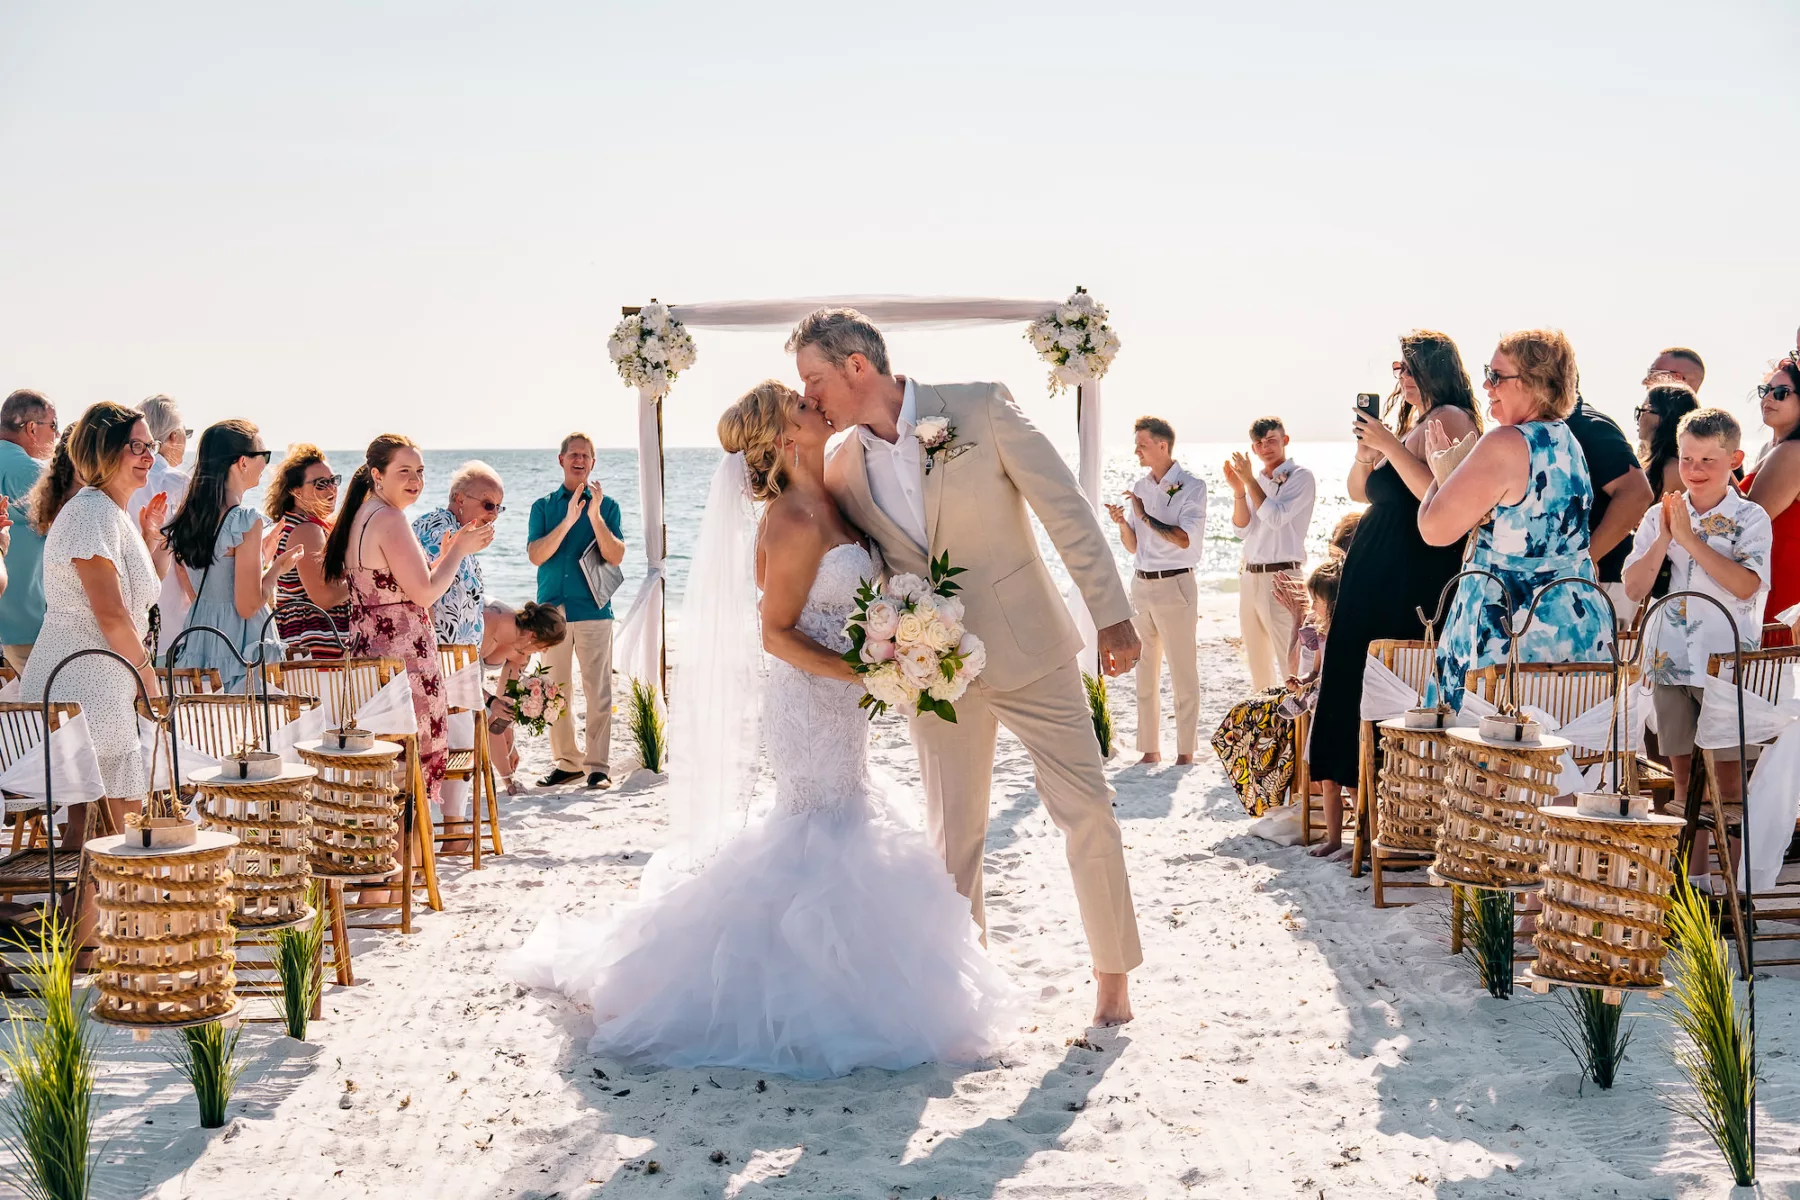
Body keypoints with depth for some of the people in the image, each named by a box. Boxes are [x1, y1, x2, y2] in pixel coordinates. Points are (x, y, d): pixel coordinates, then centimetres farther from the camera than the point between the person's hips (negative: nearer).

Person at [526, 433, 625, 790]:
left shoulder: (606, 505, 6)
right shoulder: (543, 506, 9)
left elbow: (616, 556, -5)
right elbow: (536, 555, -4)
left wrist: (595, 517, -17)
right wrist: (568, 520, -15)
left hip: (593, 609, -2)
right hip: (552, 609, 2)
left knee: (598, 691, -4)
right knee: (556, 691, 5)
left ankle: (599, 766, 1)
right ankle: (566, 761, 15)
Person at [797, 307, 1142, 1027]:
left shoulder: (980, 409, -12)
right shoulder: (844, 470, 0)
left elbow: (1066, 509, -9)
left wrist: (1110, 613, -11)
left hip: (1027, 645, -3)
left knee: (1086, 810, 1)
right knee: (952, 832, 7)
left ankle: (1113, 973, 17)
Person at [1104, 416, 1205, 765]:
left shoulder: (1192, 486, -6)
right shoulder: (1140, 487, 12)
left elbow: (1185, 539, -15)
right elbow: (1134, 547, 14)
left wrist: (1145, 517, -14)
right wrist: (1122, 523, -5)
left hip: (1175, 585, -6)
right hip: (1141, 584, 6)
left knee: (1183, 673, -3)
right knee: (1145, 673, 8)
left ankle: (1185, 751, 2)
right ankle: (1150, 748, 14)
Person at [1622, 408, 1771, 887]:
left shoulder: (1751, 519, -2)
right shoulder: (1659, 517, 7)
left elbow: (1745, 583, -18)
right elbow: (1635, 587, 1)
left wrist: (1689, 538, -18)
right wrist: (1664, 538, -11)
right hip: (1670, 662, 3)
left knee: (1729, 771, 0)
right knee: (1684, 772, 9)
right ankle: (1692, 879, 16)